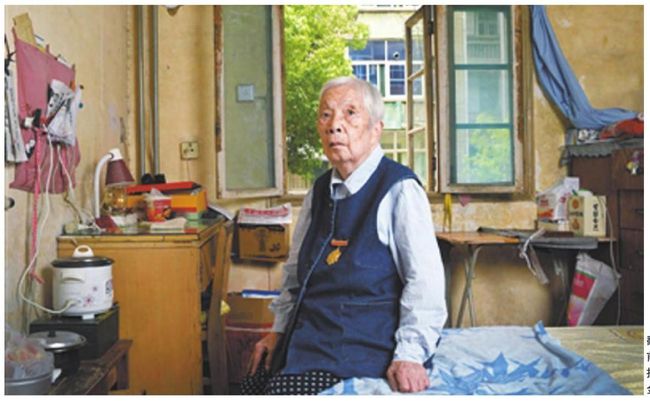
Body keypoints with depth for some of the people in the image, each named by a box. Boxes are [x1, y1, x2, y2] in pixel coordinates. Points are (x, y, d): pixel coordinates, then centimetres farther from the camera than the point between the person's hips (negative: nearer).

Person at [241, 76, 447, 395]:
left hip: (365, 341, -6)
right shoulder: (320, 191, 12)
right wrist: (279, 329, 15)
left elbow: (424, 279, -17)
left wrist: (410, 355, -23)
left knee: (284, 390, -21)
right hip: (309, 332, 7)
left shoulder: (399, 190, -11)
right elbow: (295, 270, 22)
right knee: (253, 383, -11)